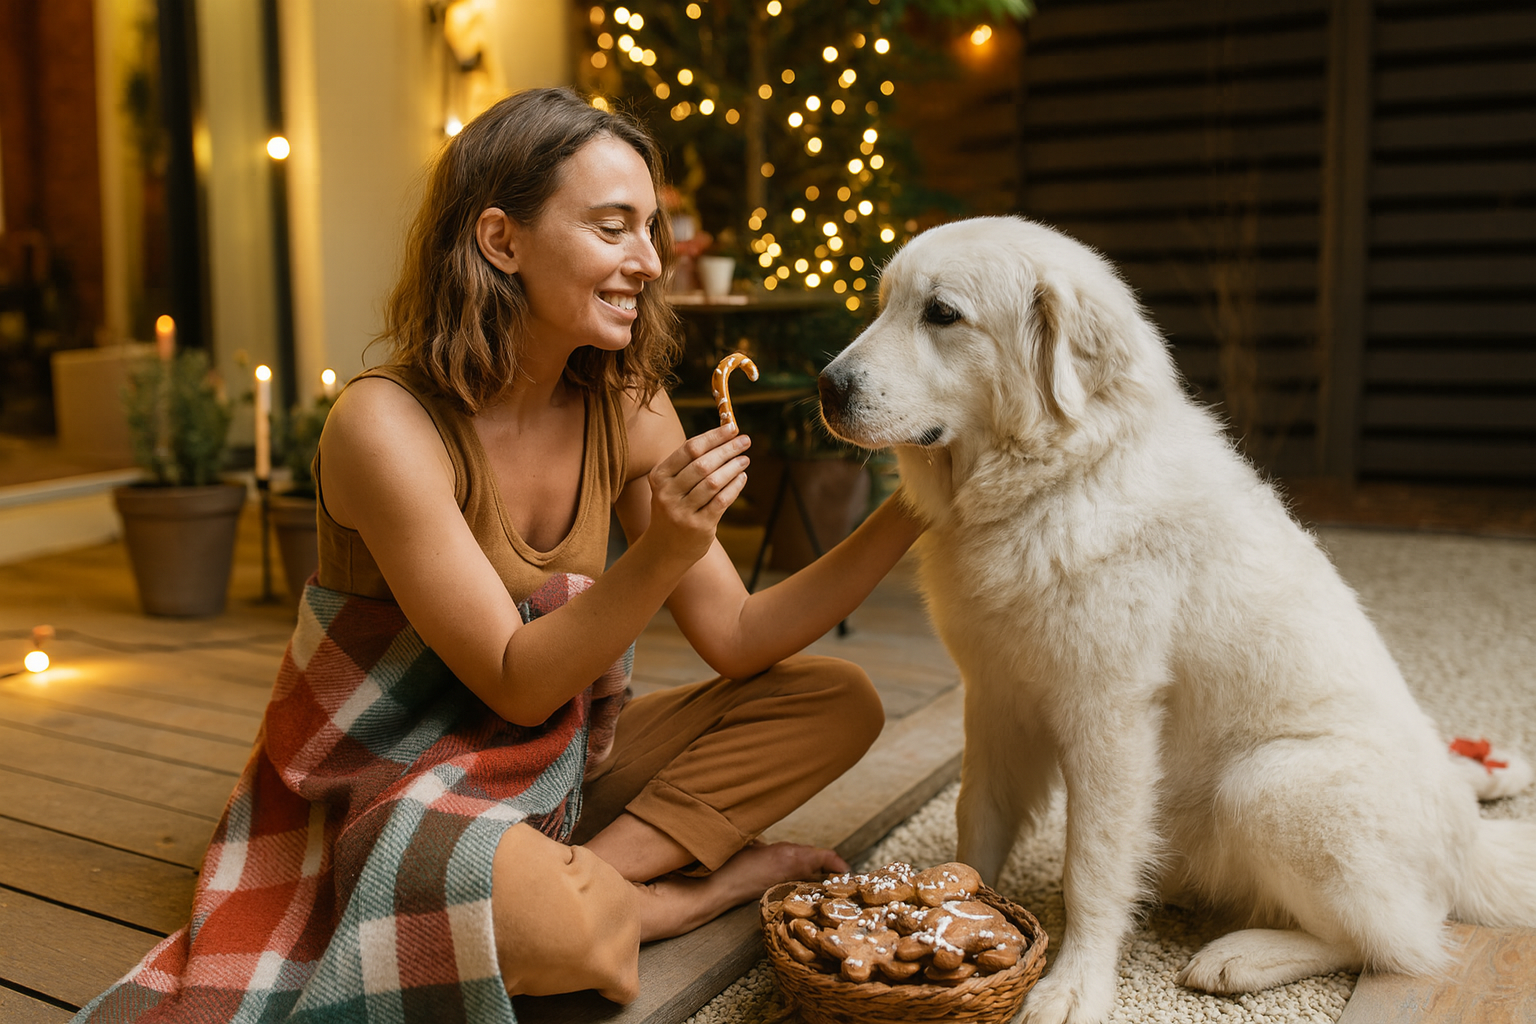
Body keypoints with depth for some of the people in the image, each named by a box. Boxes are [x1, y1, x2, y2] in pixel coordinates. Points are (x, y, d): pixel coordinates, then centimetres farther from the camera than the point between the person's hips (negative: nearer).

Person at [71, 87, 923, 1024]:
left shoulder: (625, 410, -5)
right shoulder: (388, 426, -23)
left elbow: (737, 638, -6)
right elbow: (517, 685, -22)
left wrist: (907, 512, -15)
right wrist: (661, 554, -37)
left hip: (555, 762, 7)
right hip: (396, 783, -7)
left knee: (839, 700, -4)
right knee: (543, 917, -40)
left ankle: (606, 868, -14)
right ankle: (676, 890, -8)